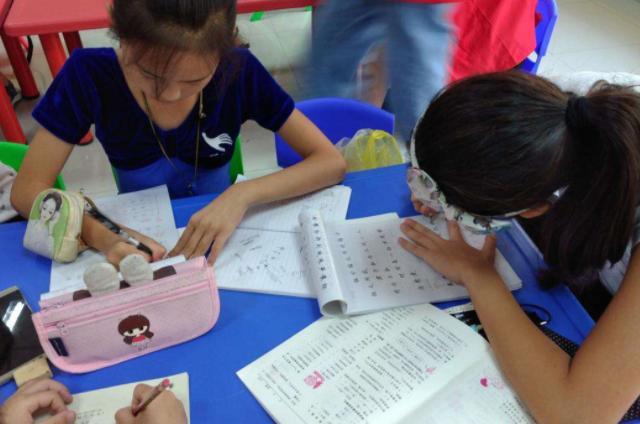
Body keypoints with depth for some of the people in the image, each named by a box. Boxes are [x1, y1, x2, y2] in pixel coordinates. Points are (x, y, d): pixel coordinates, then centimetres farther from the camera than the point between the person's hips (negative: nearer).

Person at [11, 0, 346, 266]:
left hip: (220, 241, 1)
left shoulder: (239, 73, -18)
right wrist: (102, 236, -32)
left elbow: (331, 162, -16)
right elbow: (27, 190, -14)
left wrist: (243, 195, -30)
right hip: (137, 244, 0)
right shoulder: (89, 75, -17)